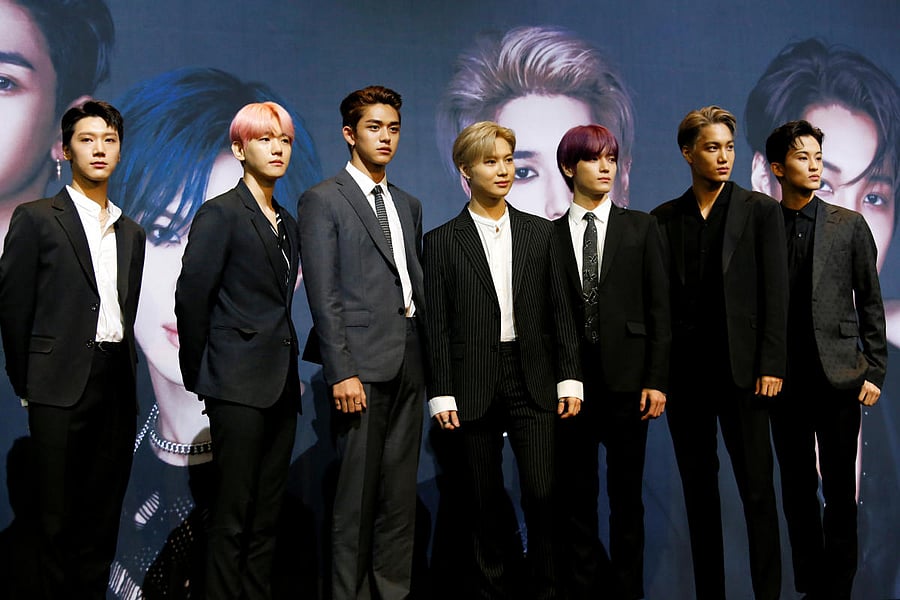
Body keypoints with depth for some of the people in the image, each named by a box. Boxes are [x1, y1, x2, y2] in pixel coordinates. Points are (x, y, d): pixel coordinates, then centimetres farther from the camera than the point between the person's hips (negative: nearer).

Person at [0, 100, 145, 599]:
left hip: (117, 384, 5)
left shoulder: (131, 233, 14)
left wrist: (123, 370, 9)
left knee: (103, 514, 10)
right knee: (59, 516, 2)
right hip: (61, 388, -5)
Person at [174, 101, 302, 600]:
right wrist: (199, 376, -3)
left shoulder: (286, 222, 16)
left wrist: (287, 365, 12)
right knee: (233, 513, -1)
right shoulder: (220, 213, -6)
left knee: (268, 509, 11)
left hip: (279, 385, 7)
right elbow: (191, 296, -9)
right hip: (239, 385, -7)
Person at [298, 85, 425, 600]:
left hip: (408, 364, 6)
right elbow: (323, 297, -8)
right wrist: (342, 372, -15)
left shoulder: (409, 205, 18)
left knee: (401, 494, 9)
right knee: (356, 495, -1)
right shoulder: (323, 200, -1)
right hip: (362, 365, -6)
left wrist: (426, 354, 9)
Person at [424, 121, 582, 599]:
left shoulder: (539, 232, 9)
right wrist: (441, 394, -5)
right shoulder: (442, 241, 3)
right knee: (483, 499, 6)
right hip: (473, 384, -1)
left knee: (542, 492, -4)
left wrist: (569, 378, 2)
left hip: (533, 379, 1)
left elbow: (559, 312, 8)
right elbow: (436, 325, 0)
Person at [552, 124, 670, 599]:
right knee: (576, 495, 8)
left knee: (627, 494, 7)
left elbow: (659, 307, 2)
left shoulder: (640, 227, 6)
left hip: (626, 380, 0)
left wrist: (656, 380, -4)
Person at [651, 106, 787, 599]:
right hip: (683, 369, 3)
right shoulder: (665, 218, 8)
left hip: (740, 367, -2)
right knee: (698, 487, 10)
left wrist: (770, 366, -9)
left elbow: (775, 294, -2)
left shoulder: (760, 210, 2)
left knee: (757, 488, -1)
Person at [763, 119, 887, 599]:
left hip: (839, 376, -1)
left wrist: (874, 373, -1)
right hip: (783, 378, 1)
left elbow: (870, 304, 5)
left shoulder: (849, 225, 4)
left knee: (840, 491, 3)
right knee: (797, 489, 9)